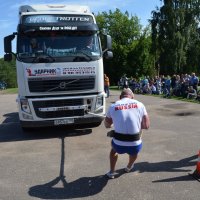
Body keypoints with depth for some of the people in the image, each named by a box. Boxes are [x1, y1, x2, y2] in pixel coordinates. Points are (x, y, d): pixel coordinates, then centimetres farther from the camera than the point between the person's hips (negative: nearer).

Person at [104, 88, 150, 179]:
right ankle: (129, 167, 61)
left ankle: (111, 172, 40)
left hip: (119, 145, 0)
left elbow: (107, 125, 17)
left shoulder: (113, 106, 3)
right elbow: (146, 125, 5)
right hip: (135, 145, 0)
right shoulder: (139, 104, 2)